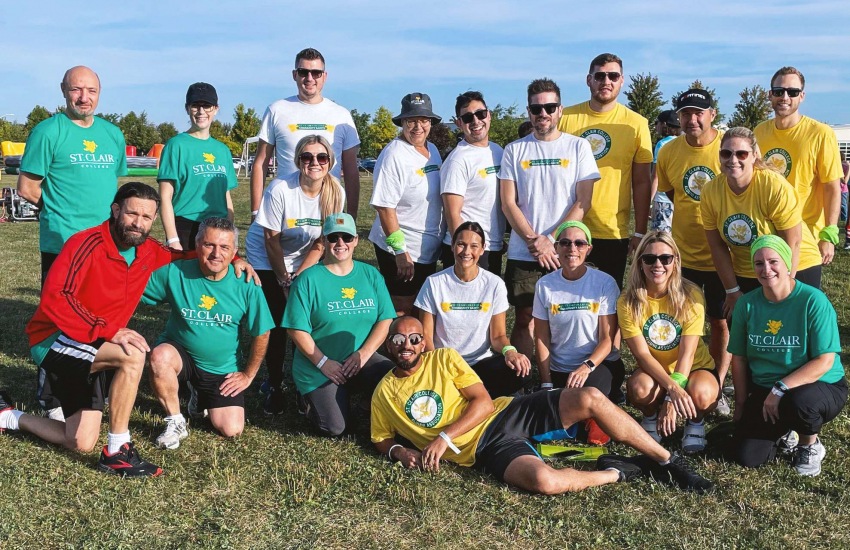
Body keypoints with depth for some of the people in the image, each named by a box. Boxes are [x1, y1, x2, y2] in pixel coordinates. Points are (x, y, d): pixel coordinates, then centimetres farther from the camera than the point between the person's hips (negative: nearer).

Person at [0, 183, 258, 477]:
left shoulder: (149, 252, 0)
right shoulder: (88, 244, -20)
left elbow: (189, 256, 19)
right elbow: (54, 298, -30)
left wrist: (232, 258, 2)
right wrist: (109, 331, -37)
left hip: (94, 350, 7)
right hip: (55, 340, -7)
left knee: (82, 444, 7)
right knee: (133, 354, -33)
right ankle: (117, 452, -22)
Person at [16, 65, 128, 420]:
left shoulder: (113, 134, 12)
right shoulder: (48, 132, -5)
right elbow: (27, 188, -5)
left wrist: (97, 209, 9)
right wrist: (63, 210, -1)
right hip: (62, 244, -6)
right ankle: (51, 400, 12)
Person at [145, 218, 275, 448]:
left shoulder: (246, 285, -14)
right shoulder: (175, 273, -15)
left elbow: (261, 334, -3)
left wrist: (248, 374, 2)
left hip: (223, 369, 1)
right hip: (179, 352, -1)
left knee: (232, 430, -8)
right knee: (160, 356, -35)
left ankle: (203, 398, 27)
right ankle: (175, 422, -11)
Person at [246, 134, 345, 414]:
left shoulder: (336, 193, -15)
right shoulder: (280, 189, -25)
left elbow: (321, 243, -7)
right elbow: (271, 241, -16)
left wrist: (297, 277, -13)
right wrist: (284, 280, -11)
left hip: (304, 262, 3)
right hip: (266, 259, -2)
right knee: (276, 323, -8)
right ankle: (274, 385, 8)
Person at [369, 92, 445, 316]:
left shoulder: (432, 150, 8)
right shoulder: (394, 155, -16)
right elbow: (384, 207, -20)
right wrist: (400, 251, -22)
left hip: (429, 249, 8)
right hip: (402, 250, -8)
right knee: (403, 312, 0)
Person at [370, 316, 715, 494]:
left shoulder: (444, 358, 5)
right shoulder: (383, 394, 7)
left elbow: (484, 403, -4)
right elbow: (381, 441, 18)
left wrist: (443, 437, -15)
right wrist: (398, 451, -6)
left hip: (506, 414, 2)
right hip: (483, 447, -2)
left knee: (590, 398, -20)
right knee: (544, 481, -35)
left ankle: (667, 462, -3)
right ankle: (617, 473, -5)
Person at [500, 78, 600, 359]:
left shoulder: (578, 146, 5)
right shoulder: (515, 150, 7)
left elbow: (583, 202, -2)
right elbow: (508, 203, 2)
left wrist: (551, 241, -11)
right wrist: (534, 241, -10)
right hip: (522, 252, 1)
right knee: (524, 318, 3)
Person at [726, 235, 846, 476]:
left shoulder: (813, 301, -16)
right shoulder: (747, 304, -3)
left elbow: (824, 362, -19)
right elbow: (739, 358, 5)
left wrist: (780, 389, -25)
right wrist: (741, 406, 4)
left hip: (820, 386, -4)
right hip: (763, 391, 4)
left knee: (798, 401, -39)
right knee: (745, 456, -11)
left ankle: (811, 445, -3)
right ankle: (786, 431, 22)